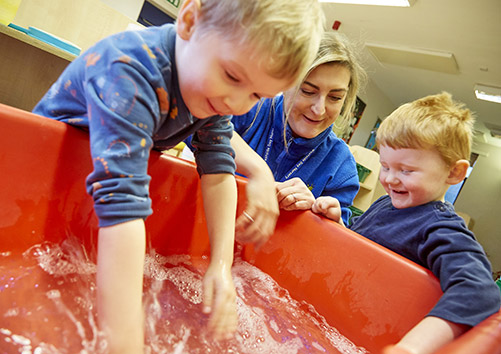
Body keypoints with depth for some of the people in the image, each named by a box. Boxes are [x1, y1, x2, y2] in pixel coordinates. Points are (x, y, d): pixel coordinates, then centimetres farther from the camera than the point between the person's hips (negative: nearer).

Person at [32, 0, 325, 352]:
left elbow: (218, 170, -17)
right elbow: (121, 198, -48)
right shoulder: (131, 72, -40)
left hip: (127, 159, 5)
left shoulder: (216, 90, -18)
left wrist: (221, 264, -25)